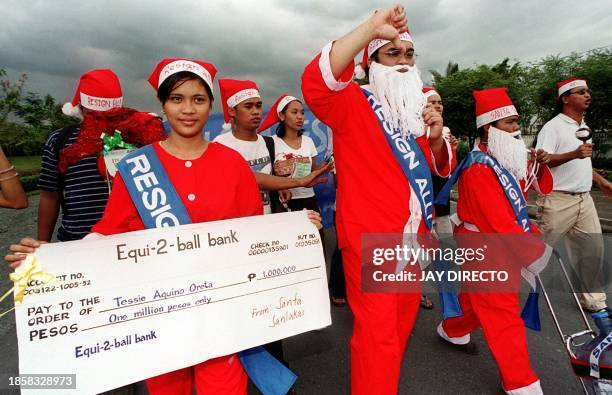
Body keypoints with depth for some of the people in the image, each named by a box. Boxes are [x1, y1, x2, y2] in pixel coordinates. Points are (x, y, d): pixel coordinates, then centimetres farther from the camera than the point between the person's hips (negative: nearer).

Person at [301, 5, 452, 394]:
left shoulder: (416, 110, 15)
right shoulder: (353, 102, -8)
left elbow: (438, 167, 20)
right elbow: (315, 82, -31)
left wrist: (436, 138, -2)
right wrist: (372, 27, -32)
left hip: (413, 234, 8)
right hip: (370, 237, -8)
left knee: (402, 322, 22)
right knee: (377, 332, -3)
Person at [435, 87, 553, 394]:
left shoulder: (508, 160, 8)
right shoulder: (479, 168, -22)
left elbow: (541, 188, 17)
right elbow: (498, 222, -25)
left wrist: (542, 166, -4)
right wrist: (535, 252, -17)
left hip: (503, 245, 9)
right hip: (483, 249, -9)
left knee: (479, 299, 22)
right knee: (503, 314, 0)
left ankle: (452, 331, 46)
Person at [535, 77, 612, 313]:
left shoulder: (583, 127, 18)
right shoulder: (553, 127, -10)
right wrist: (574, 154, -31)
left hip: (584, 199, 8)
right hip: (558, 200, -8)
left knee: (593, 249, 10)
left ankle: (591, 298, 24)